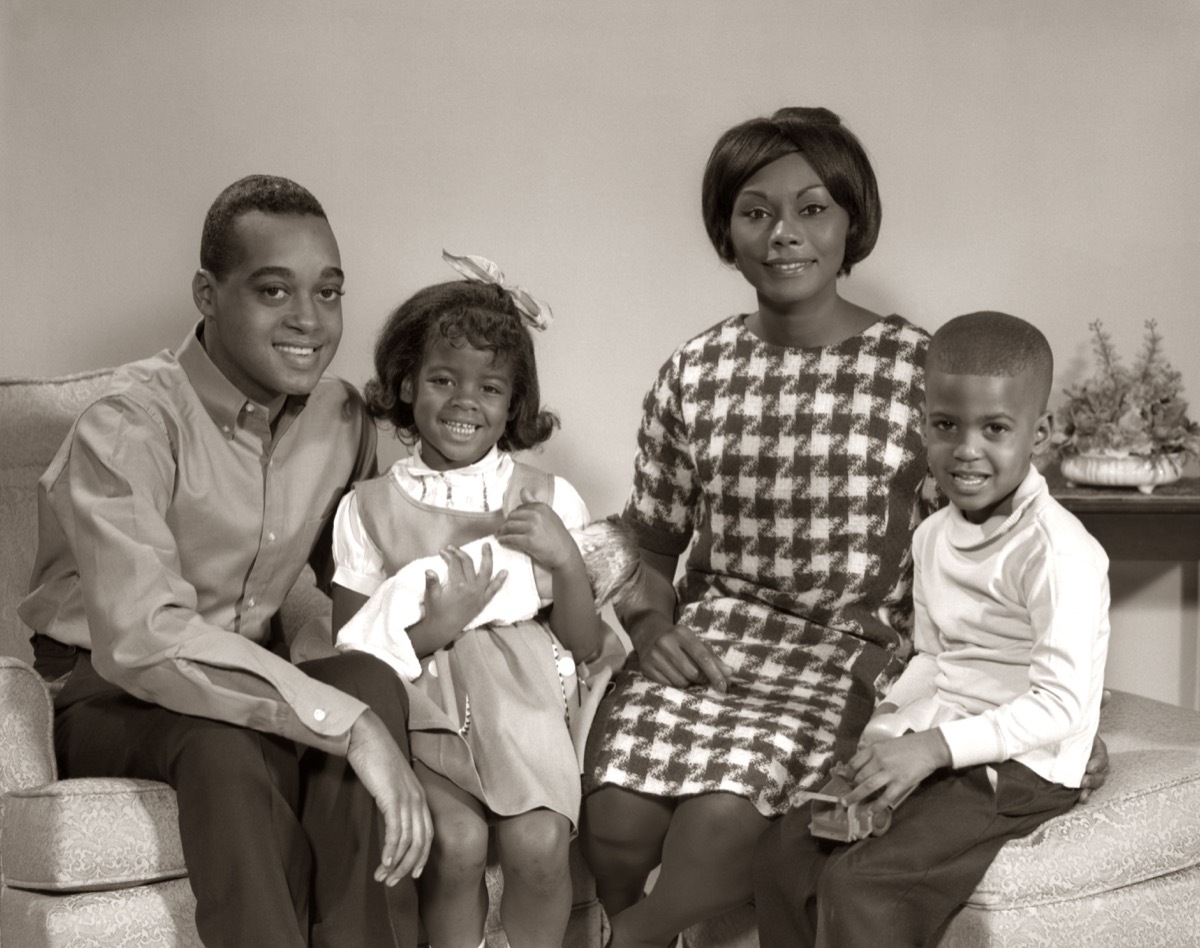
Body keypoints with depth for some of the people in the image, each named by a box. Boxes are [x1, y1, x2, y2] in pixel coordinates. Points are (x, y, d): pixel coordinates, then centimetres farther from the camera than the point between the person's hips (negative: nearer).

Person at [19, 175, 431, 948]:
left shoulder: (342, 417, 0)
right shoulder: (129, 427, -21)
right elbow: (142, 637, -34)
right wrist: (348, 724, -40)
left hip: (247, 677, 5)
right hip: (109, 691, -5)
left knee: (368, 682, -27)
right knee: (223, 739, -37)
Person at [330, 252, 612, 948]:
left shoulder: (548, 500, 6)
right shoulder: (370, 508, 4)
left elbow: (585, 648, 5)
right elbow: (350, 650, 0)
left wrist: (567, 563, -13)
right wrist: (435, 627, -16)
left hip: (524, 715, 1)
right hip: (421, 717, -1)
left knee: (538, 842, -26)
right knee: (456, 841, -28)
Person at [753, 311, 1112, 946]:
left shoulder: (1059, 553, -19)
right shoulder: (932, 537, 8)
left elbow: (1058, 705, -22)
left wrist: (935, 747, -26)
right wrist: (889, 718, -1)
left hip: (1020, 766, -8)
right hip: (936, 745, 8)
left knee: (858, 884, -24)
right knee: (784, 852, -3)